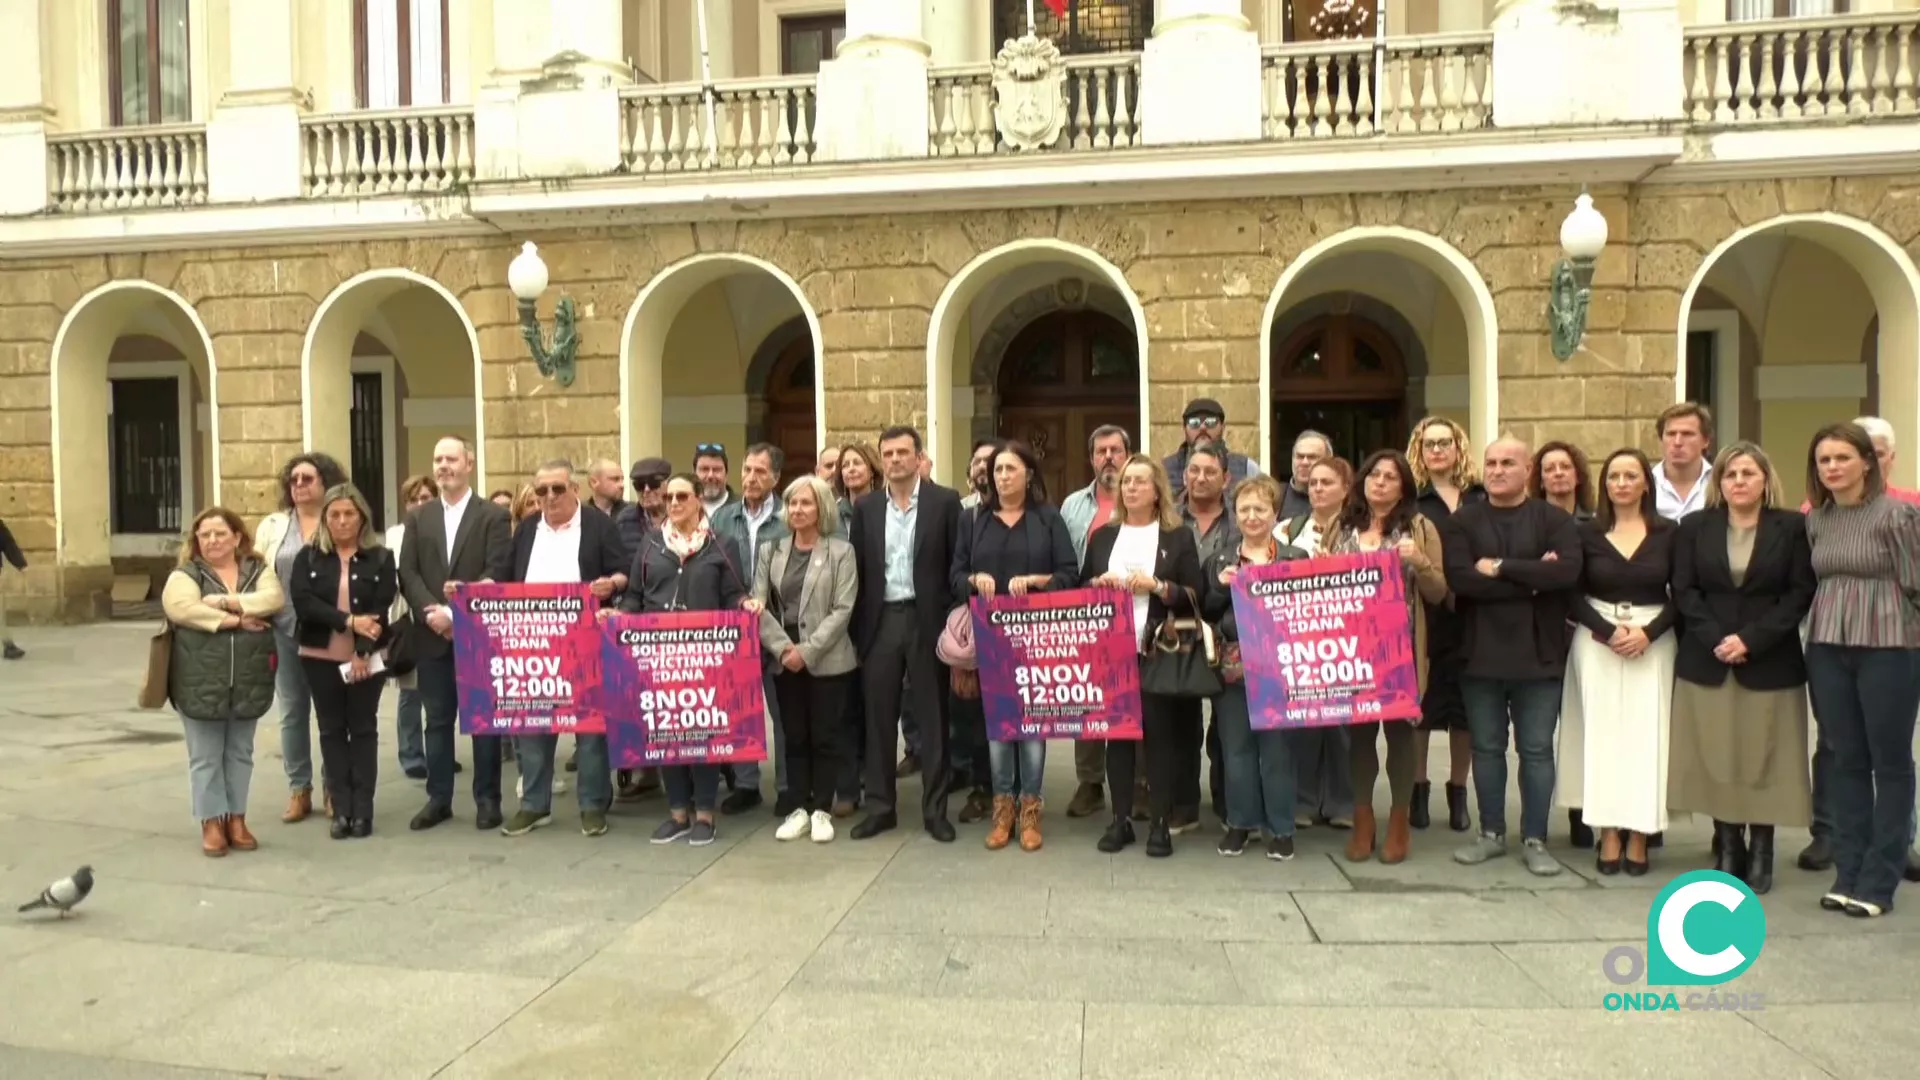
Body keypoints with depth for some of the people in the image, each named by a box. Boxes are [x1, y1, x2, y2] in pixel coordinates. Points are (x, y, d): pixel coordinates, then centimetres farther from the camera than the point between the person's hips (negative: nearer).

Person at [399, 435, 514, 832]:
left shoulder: (494, 516, 0)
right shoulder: (418, 518, 11)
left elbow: (498, 573, -11)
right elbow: (407, 574, 2)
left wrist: (459, 611, -18)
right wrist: (433, 612, -14)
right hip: (432, 635, 4)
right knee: (437, 720, 10)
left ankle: (487, 799, 13)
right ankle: (439, 798, 19)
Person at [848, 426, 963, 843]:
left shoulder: (945, 501, -1)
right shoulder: (866, 507, 8)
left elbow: (957, 564, -2)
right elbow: (859, 568, 8)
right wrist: (857, 627, 3)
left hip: (926, 619, -3)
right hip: (880, 620, 3)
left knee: (932, 717, 4)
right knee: (879, 717, 7)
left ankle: (935, 809, 14)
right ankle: (880, 806, 18)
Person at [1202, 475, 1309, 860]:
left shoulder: (1297, 558, 2)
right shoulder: (1220, 562, 10)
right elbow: (1206, 614, 8)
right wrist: (1221, 587, -8)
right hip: (1233, 665, 2)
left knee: (1277, 747, 4)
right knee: (1236, 746, 8)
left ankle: (1280, 828, 16)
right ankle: (1240, 823, 21)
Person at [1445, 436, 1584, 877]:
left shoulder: (1554, 519, 1)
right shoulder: (1463, 521, 2)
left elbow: (1567, 572, -17)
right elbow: (1458, 578, -14)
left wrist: (1501, 568, -16)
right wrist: (1531, 579, -15)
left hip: (1537, 654, -1)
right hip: (1481, 654, 1)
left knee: (1536, 750, 6)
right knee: (1487, 748, 11)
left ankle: (1534, 840, 17)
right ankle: (1491, 833, 23)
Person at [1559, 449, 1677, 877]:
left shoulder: (1668, 533, 2)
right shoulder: (1587, 533, 2)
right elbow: (1572, 596, 0)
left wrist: (1649, 632, -13)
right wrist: (1608, 631, -13)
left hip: (1653, 643, 0)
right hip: (1597, 641, 0)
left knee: (1645, 733, -2)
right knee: (1603, 731, -1)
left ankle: (1639, 833, 6)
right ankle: (1609, 833, 4)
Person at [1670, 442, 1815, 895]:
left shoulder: (1792, 526, 2)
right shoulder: (1694, 526, 7)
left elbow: (1801, 593, -4)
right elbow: (1684, 591, 2)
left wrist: (1751, 638, -14)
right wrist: (1715, 639, -12)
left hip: (1770, 663, -1)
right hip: (1707, 662, 1)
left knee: (1763, 759, 3)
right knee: (1716, 759, 3)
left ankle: (1761, 850, 13)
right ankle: (1728, 848, 13)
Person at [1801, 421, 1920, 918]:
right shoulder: (1814, 520, 7)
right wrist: (1820, 625, 6)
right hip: (1827, 649, 4)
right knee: (1845, 760, 9)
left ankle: (1878, 881, 13)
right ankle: (1848, 873, 18)